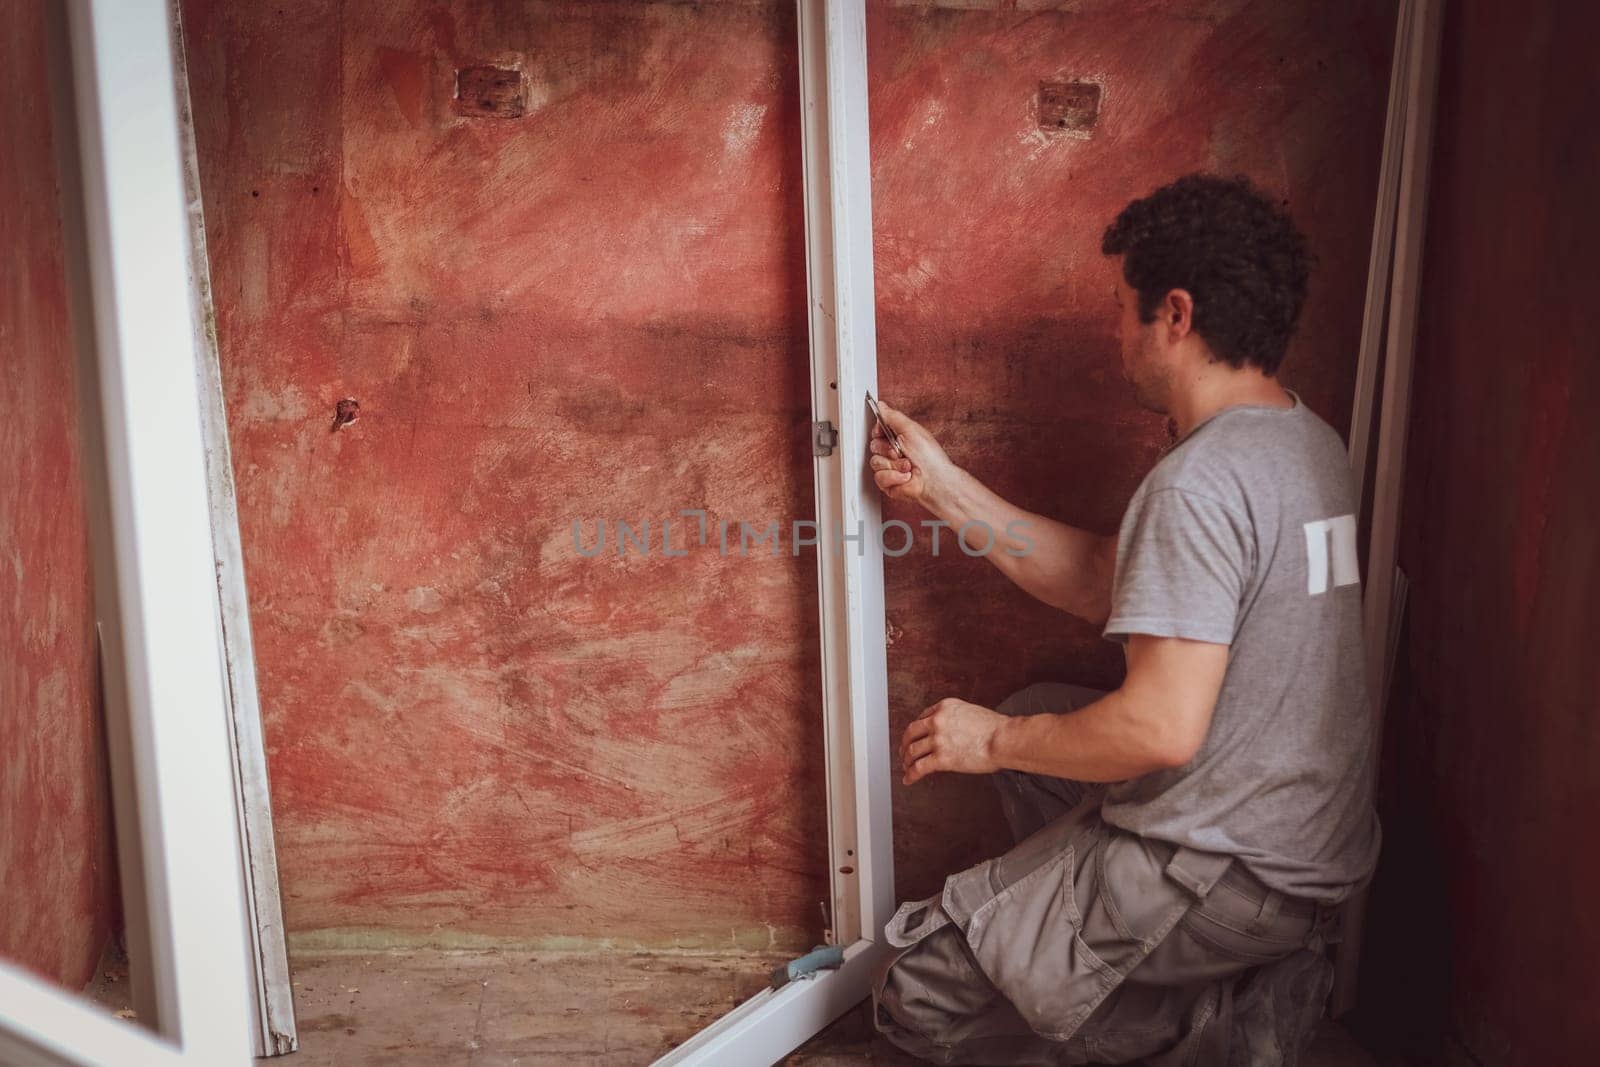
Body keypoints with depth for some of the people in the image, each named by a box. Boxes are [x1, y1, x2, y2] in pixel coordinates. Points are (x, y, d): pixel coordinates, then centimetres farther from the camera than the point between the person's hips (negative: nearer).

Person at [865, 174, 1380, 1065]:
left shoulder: (1201, 483, -24)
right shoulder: (1305, 440, 7)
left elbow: (1163, 728, -29)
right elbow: (1105, 584, 10)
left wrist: (995, 741, -12)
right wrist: (942, 486, 10)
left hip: (1227, 869, -9)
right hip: (1317, 843, 9)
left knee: (919, 992, 1)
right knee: (1037, 715, 26)